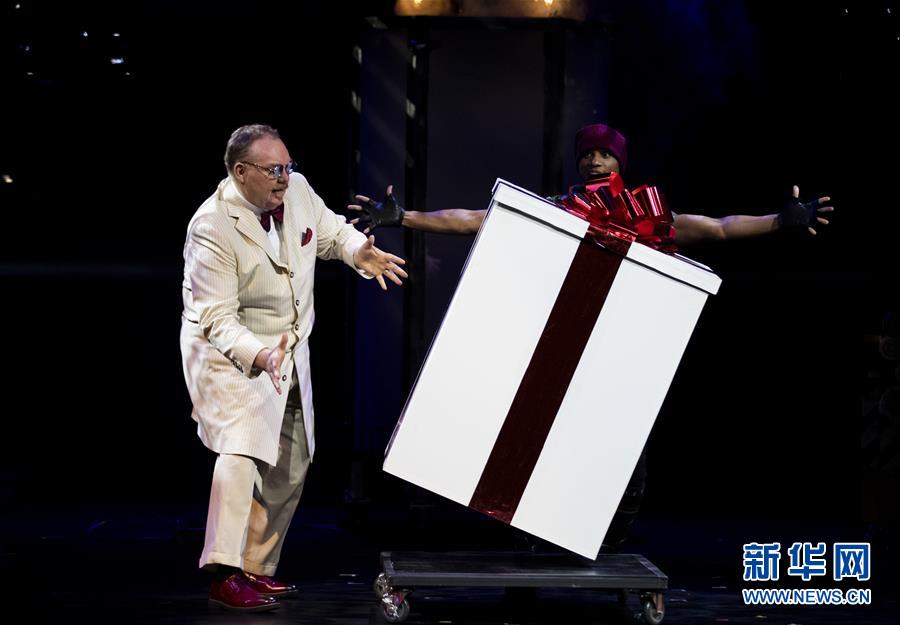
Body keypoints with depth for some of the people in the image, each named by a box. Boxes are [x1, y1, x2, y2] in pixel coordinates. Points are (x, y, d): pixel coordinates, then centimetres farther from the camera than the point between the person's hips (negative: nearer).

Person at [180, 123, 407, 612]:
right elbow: (217, 319, -27)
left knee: (289, 467, 11)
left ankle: (257, 568, 22)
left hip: (289, 351, 8)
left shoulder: (297, 191, -7)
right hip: (226, 351, -8)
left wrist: (359, 252, -6)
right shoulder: (212, 227, -26)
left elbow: (329, 231, 15)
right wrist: (258, 356, -43)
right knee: (242, 448, -26)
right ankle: (224, 576, -26)